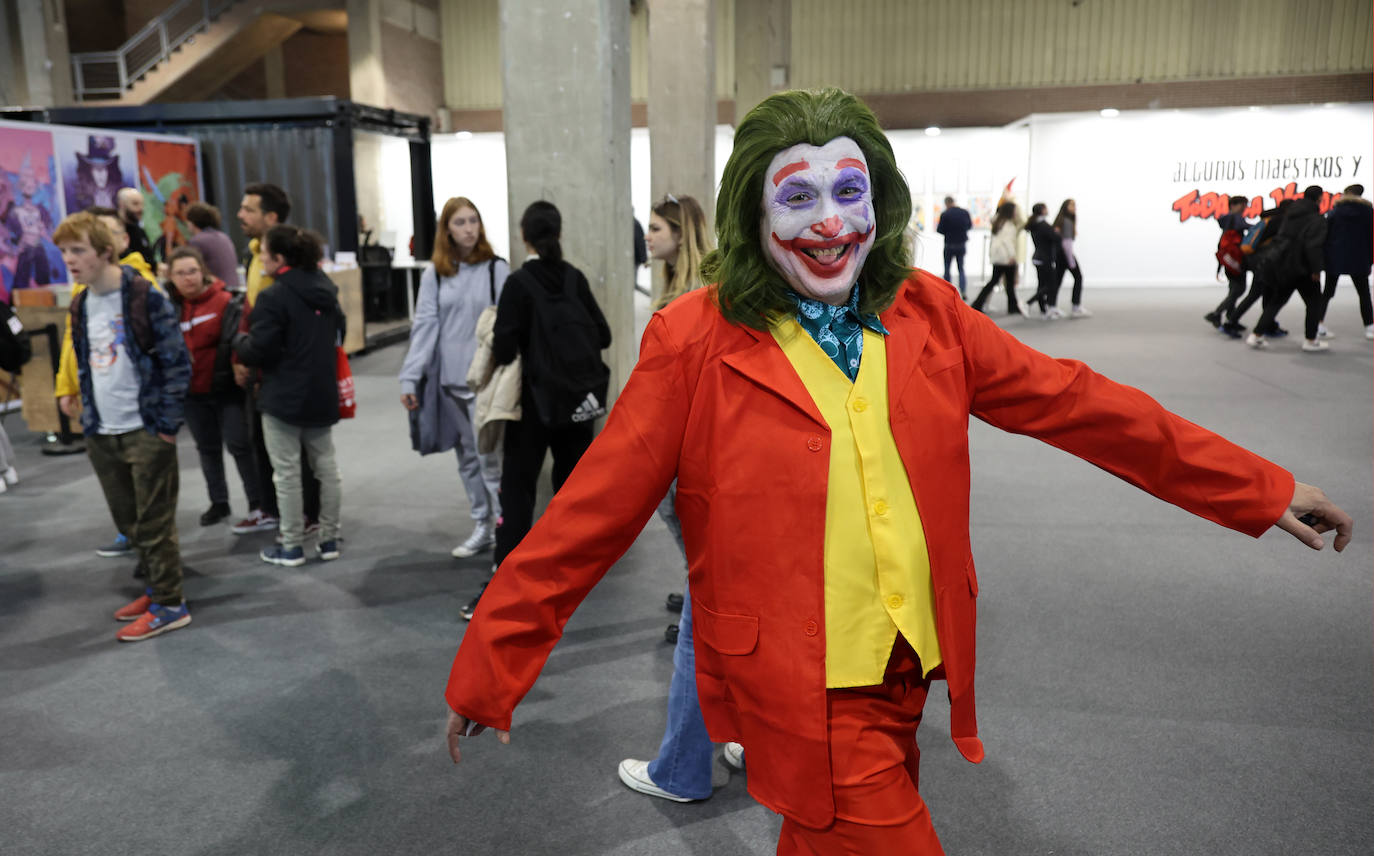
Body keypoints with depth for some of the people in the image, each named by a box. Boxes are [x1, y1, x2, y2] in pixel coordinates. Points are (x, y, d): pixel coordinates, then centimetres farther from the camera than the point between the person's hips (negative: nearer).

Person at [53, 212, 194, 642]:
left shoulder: (145, 297, -11)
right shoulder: (81, 305, 10)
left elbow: (177, 361, -12)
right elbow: (85, 365, 20)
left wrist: (167, 422, -13)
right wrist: (86, 411, 11)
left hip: (145, 430, -7)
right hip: (101, 434, 7)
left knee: (154, 522, 0)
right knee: (127, 521, 15)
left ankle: (169, 605, 11)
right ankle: (158, 587, 30)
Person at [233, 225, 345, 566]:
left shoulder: (273, 297, -17)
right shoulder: (326, 290, 7)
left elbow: (258, 351, -18)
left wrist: (239, 340, 2)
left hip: (284, 399, -7)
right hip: (323, 394, 7)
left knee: (287, 472, 3)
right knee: (326, 466, 12)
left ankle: (292, 547, 11)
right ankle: (329, 540, 20)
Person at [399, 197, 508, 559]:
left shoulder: (496, 268, -3)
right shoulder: (434, 274, 6)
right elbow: (424, 325, 2)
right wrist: (409, 378, -6)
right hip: (449, 379, 4)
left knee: (489, 454, -8)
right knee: (466, 457, 12)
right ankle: (482, 526, 24)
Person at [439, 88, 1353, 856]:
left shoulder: (929, 316, 0)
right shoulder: (694, 342, -13)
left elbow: (1078, 403, 5)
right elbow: (591, 515, -10)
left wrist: (1264, 490, 8)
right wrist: (486, 671, -8)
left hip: (909, 670, 5)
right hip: (800, 690, -5)